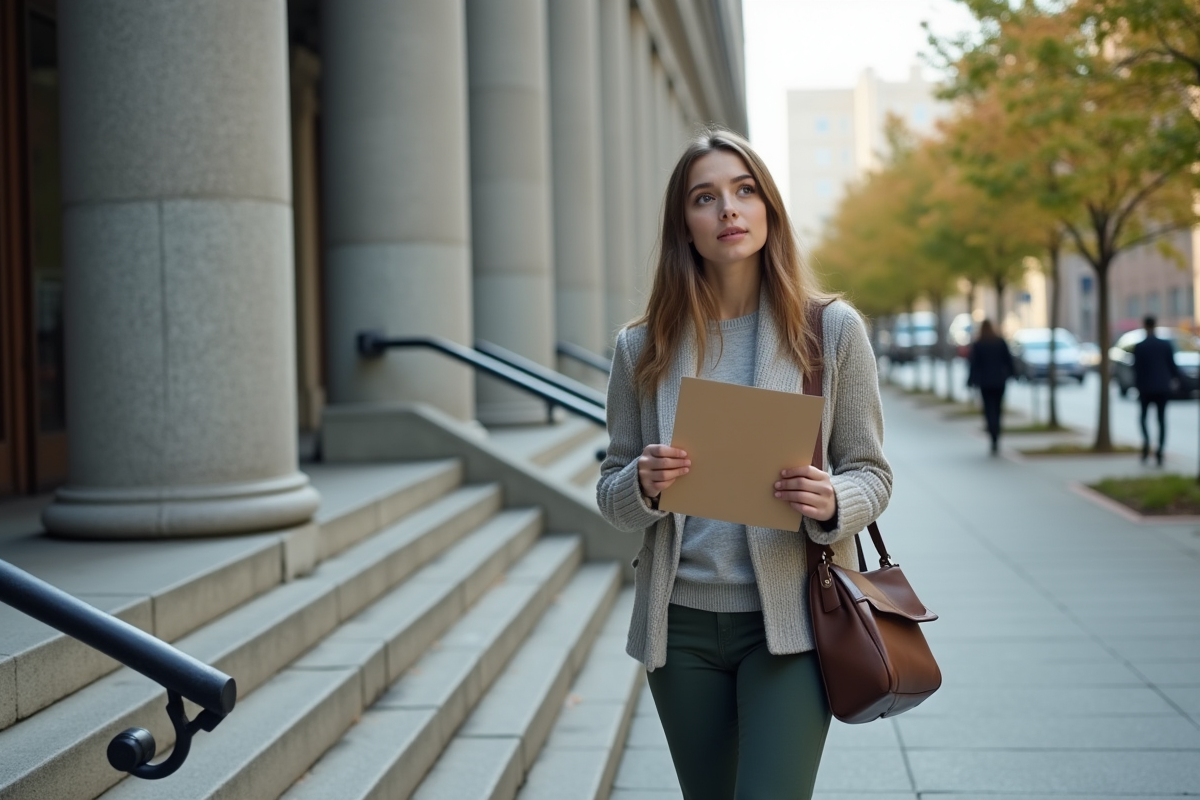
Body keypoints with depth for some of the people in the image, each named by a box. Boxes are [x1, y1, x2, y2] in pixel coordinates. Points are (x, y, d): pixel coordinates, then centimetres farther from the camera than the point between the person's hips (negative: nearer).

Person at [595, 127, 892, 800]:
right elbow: (610, 492, 9)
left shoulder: (833, 329, -1)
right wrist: (644, 485, -14)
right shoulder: (643, 347, 3)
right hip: (681, 624, 3)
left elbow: (871, 474, 3)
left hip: (789, 619, -2)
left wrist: (831, 503, -20)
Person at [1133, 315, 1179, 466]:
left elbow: (1137, 370, -6)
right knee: (1162, 419, 5)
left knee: (1143, 416, 15)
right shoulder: (1166, 345, -3)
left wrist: (1137, 388, 4)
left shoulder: (1138, 347, -7)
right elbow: (1172, 365, 3)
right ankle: (1159, 451, -3)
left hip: (1146, 388, -1)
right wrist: (1175, 376, 25)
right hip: (1162, 387, 1)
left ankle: (1146, 441, -11)